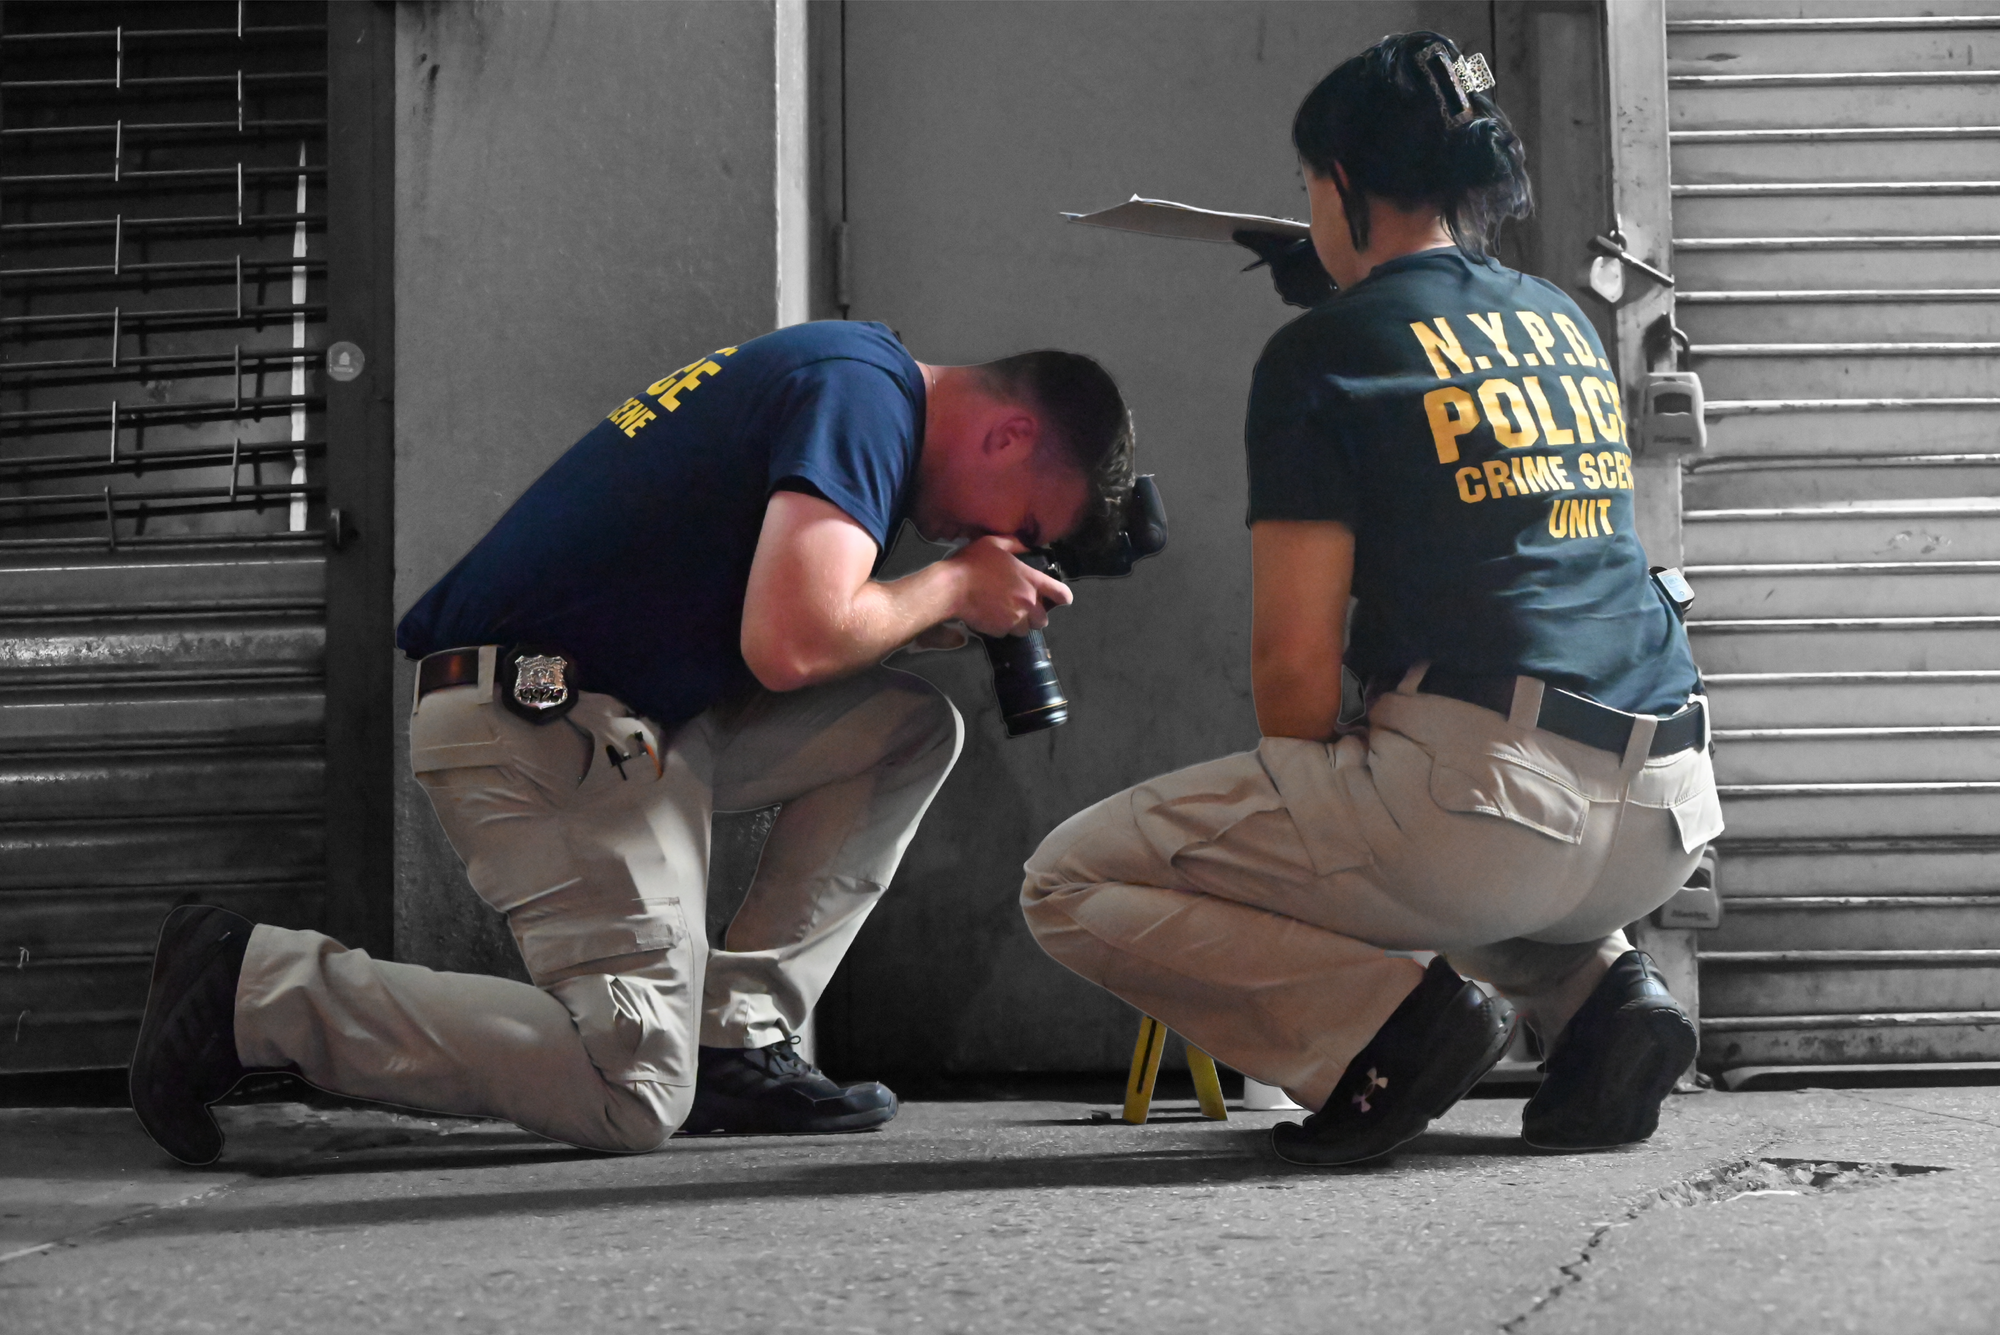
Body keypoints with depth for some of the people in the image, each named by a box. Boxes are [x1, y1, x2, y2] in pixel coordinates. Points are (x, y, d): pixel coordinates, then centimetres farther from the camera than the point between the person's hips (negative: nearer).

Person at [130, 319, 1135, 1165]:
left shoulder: (849, 372, 19)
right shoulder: (865, 393, -12)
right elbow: (789, 644, -23)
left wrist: (923, 618, 7)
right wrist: (950, 587, -6)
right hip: (533, 719, -11)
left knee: (910, 729, 9)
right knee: (634, 1095, -16)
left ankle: (732, 1038, 5)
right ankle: (256, 984, -9)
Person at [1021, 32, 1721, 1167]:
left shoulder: (1326, 352, 0)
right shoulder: (1569, 323, 20)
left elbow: (1295, 661, -5)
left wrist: (1302, 820, 12)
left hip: (1493, 794, -7)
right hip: (1666, 825, 7)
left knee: (1070, 883, 5)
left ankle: (1391, 1026, -10)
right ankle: (1601, 996, 13)